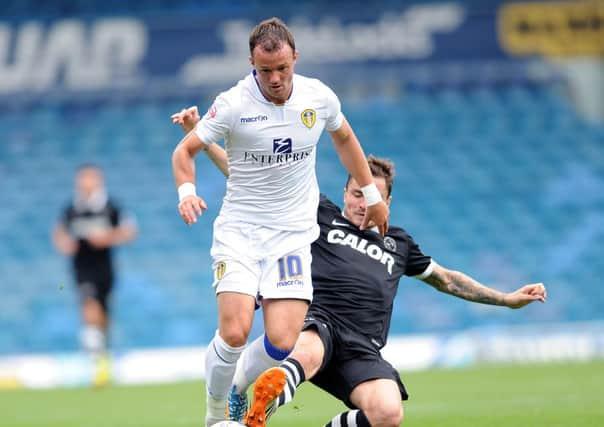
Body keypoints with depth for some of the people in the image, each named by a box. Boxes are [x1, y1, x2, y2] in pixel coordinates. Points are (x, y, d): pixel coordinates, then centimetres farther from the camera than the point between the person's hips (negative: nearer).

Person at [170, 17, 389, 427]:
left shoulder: (319, 97, -2)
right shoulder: (233, 104, -12)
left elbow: (344, 138, 19)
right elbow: (185, 150, -2)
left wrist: (372, 194, 22)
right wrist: (187, 191, -21)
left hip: (293, 235, 2)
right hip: (239, 229, -2)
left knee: (282, 342, -12)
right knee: (234, 333, -20)